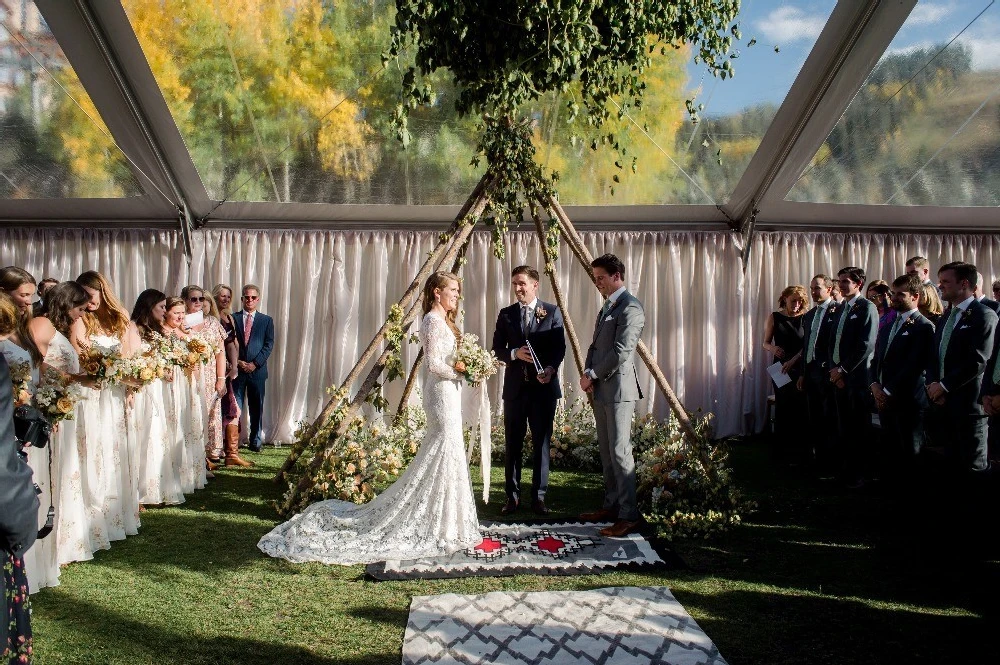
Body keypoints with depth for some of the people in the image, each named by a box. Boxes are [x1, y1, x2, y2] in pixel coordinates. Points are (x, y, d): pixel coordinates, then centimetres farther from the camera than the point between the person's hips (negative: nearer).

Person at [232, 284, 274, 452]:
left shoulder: (266, 320, 9)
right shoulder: (231, 318, 8)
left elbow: (268, 345, 2)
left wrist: (255, 363, -9)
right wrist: (237, 362, -9)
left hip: (257, 370, 1)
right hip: (236, 369, 0)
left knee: (256, 408, 6)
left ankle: (255, 441, 14)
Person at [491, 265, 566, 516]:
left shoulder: (552, 312, 3)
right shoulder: (506, 314, 8)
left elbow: (560, 347, -1)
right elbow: (497, 348, 8)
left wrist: (550, 369, -19)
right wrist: (515, 354, -12)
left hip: (543, 385, -2)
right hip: (515, 385, 2)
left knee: (541, 443, 4)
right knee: (512, 443, 6)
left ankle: (539, 496, 13)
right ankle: (512, 496, 15)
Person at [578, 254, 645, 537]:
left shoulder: (630, 307, -13)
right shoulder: (607, 306, 18)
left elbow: (621, 352, -19)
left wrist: (592, 375, -11)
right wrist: (587, 374, 5)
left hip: (618, 388, -10)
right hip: (601, 389, 10)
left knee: (619, 452, -8)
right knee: (606, 452, 14)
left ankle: (629, 516, -2)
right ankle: (611, 506, 24)